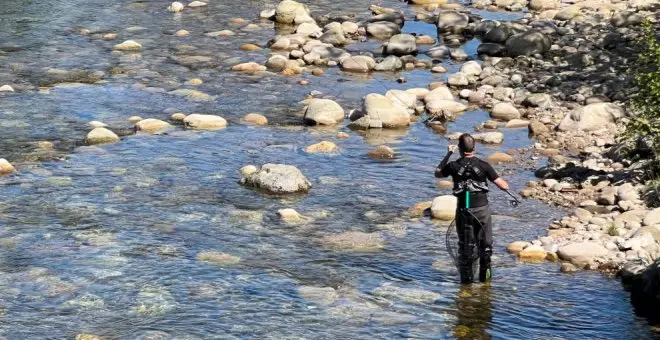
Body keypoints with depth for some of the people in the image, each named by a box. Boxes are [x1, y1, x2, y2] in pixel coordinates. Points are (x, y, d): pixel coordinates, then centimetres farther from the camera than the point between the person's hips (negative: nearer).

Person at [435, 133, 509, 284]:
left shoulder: (454, 166, -7)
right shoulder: (483, 165, -8)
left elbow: (437, 173, 16)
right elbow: (504, 186, -7)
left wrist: (448, 154, 19)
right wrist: (505, 184, 17)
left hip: (463, 210, 0)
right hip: (482, 208, 0)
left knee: (465, 244, 11)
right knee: (485, 243, 16)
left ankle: (466, 276, 14)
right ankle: (485, 274, 22)